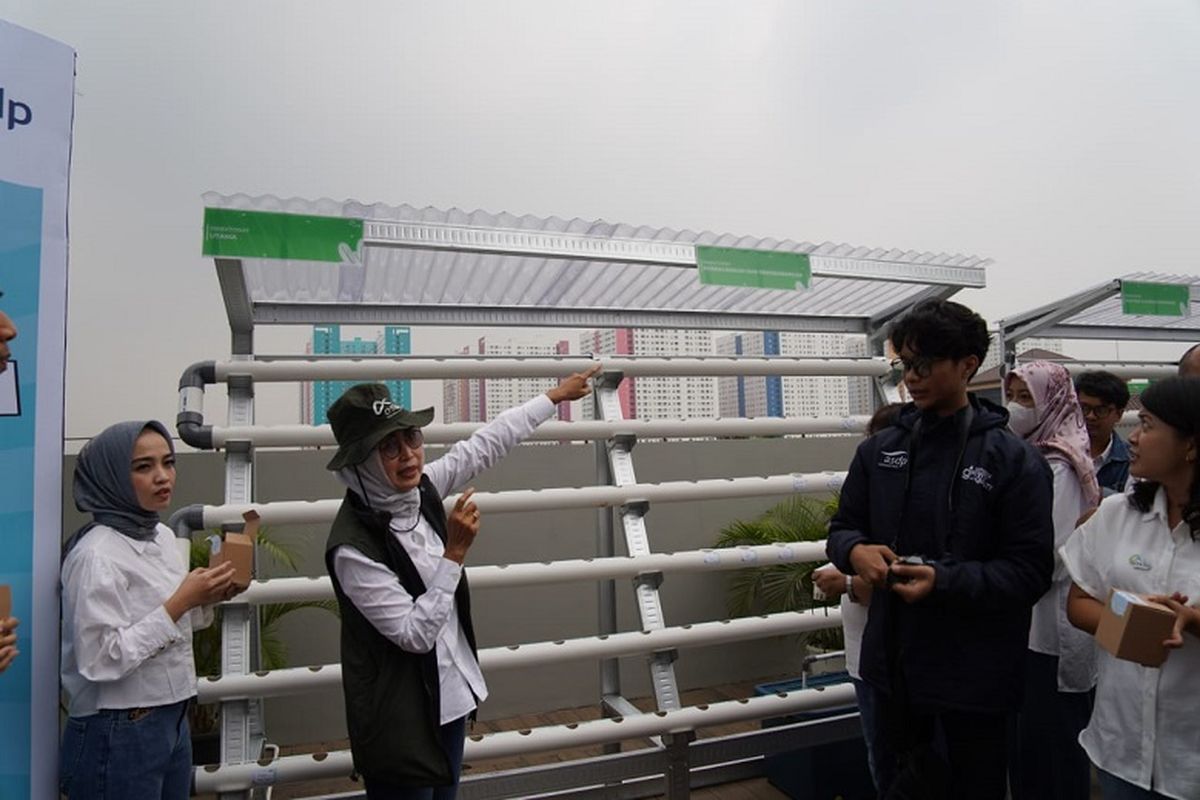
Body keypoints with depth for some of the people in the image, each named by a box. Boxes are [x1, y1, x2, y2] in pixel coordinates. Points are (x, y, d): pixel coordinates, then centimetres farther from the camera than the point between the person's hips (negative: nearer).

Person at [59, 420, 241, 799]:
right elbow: (100, 661, -23)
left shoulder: (164, 537, 4)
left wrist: (206, 600, -3)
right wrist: (179, 602, -22)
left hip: (173, 721, 8)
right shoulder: (96, 554, -19)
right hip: (117, 735, -7)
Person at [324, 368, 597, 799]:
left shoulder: (420, 489, -7)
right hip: (401, 717, -7)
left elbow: (487, 443, 4)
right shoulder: (353, 547, -26)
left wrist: (556, 395, 12)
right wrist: (456, 551, -26)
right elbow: (415, 634, -23)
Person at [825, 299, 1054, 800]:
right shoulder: (879, 450, 3)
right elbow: (843, 528, 9)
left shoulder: (1013, 460, -9)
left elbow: (1031, 572, -12)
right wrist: (856, 551, -13)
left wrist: (944, 581, -25)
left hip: (973, 675, -4)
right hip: (894, 664, 4)